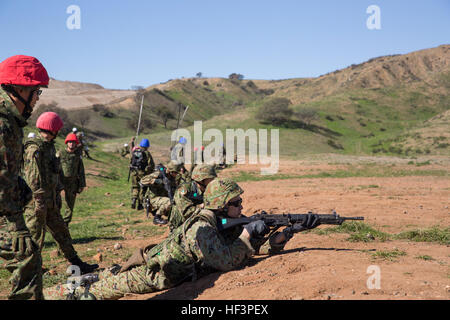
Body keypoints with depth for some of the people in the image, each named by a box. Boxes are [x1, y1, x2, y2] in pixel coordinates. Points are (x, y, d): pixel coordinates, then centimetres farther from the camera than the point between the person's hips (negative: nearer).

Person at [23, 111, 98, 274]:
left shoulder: (49, 146, 14)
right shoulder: (35, 149, -17)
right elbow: (33, 179, -21)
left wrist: (57, 196, 21)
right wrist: (40, 202, -23)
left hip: (50, 201, 10)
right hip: (38, 202, -10)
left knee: (62, 233, 15)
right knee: (35, 238, -1)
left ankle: (77, 264, 23)